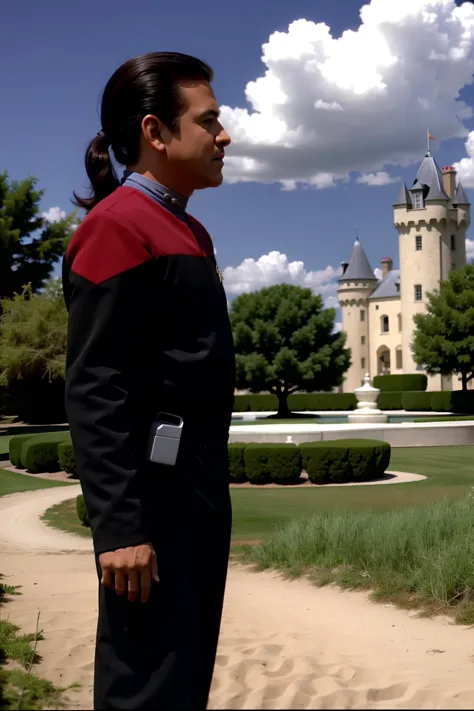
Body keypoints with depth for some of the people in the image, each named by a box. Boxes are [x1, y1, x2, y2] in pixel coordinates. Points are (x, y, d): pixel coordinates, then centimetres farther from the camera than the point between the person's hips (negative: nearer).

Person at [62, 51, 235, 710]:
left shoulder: (189, 230, 15)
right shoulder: (117, 226, -14)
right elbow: (95, 393, -20)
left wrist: (210, 492, 18)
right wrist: (119, 524, -23)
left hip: (199, 493, 10)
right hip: (153, 497, -9)